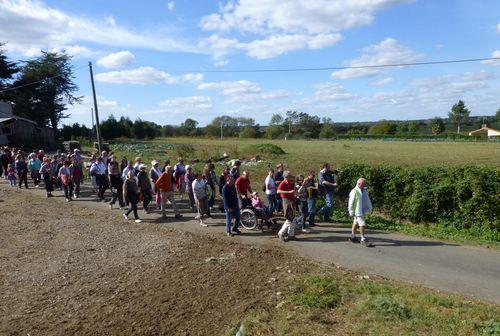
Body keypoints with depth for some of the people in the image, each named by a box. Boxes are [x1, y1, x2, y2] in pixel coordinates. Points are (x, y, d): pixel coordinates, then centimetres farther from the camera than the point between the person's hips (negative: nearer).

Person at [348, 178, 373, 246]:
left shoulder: (364, 191, 10)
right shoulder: (354, 192, -16)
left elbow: (367, 200, 18)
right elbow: (351, 203, -15)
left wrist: (370, 208, 16)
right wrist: (351, 212, -14)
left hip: (363, 211, 8)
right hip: (358, 211, -8)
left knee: (355, 223, 17)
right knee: (362, 224, -9)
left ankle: (352, 237, 27)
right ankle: (363, 239, -2)